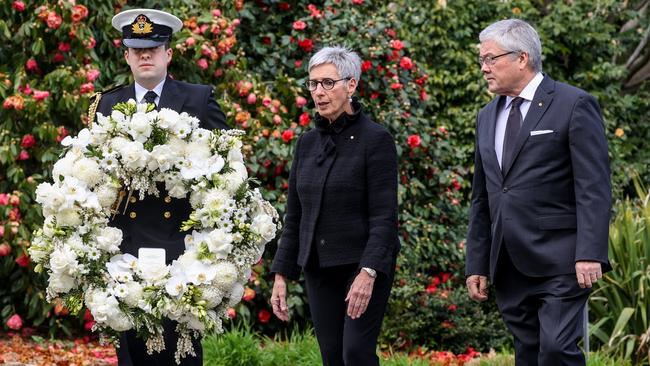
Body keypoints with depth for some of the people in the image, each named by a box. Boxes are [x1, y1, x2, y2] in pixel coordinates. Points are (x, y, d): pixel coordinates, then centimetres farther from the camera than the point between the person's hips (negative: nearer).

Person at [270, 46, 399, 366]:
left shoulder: (375, 139, -7)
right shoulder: (307, 142, 10)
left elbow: (384, 216, -14)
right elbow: (294, 216, 14)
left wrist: (368, 273, -23)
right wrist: (281, 274, 8)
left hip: (364, 264, -6)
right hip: (318, 268, 6)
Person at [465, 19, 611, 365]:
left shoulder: (574, 105, -4)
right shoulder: (487, 117, 17)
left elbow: (594, 187, -11)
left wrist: (590, 254, -19)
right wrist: (476, 264, 15)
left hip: (559, 262, -6)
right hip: (510, 267, 7)